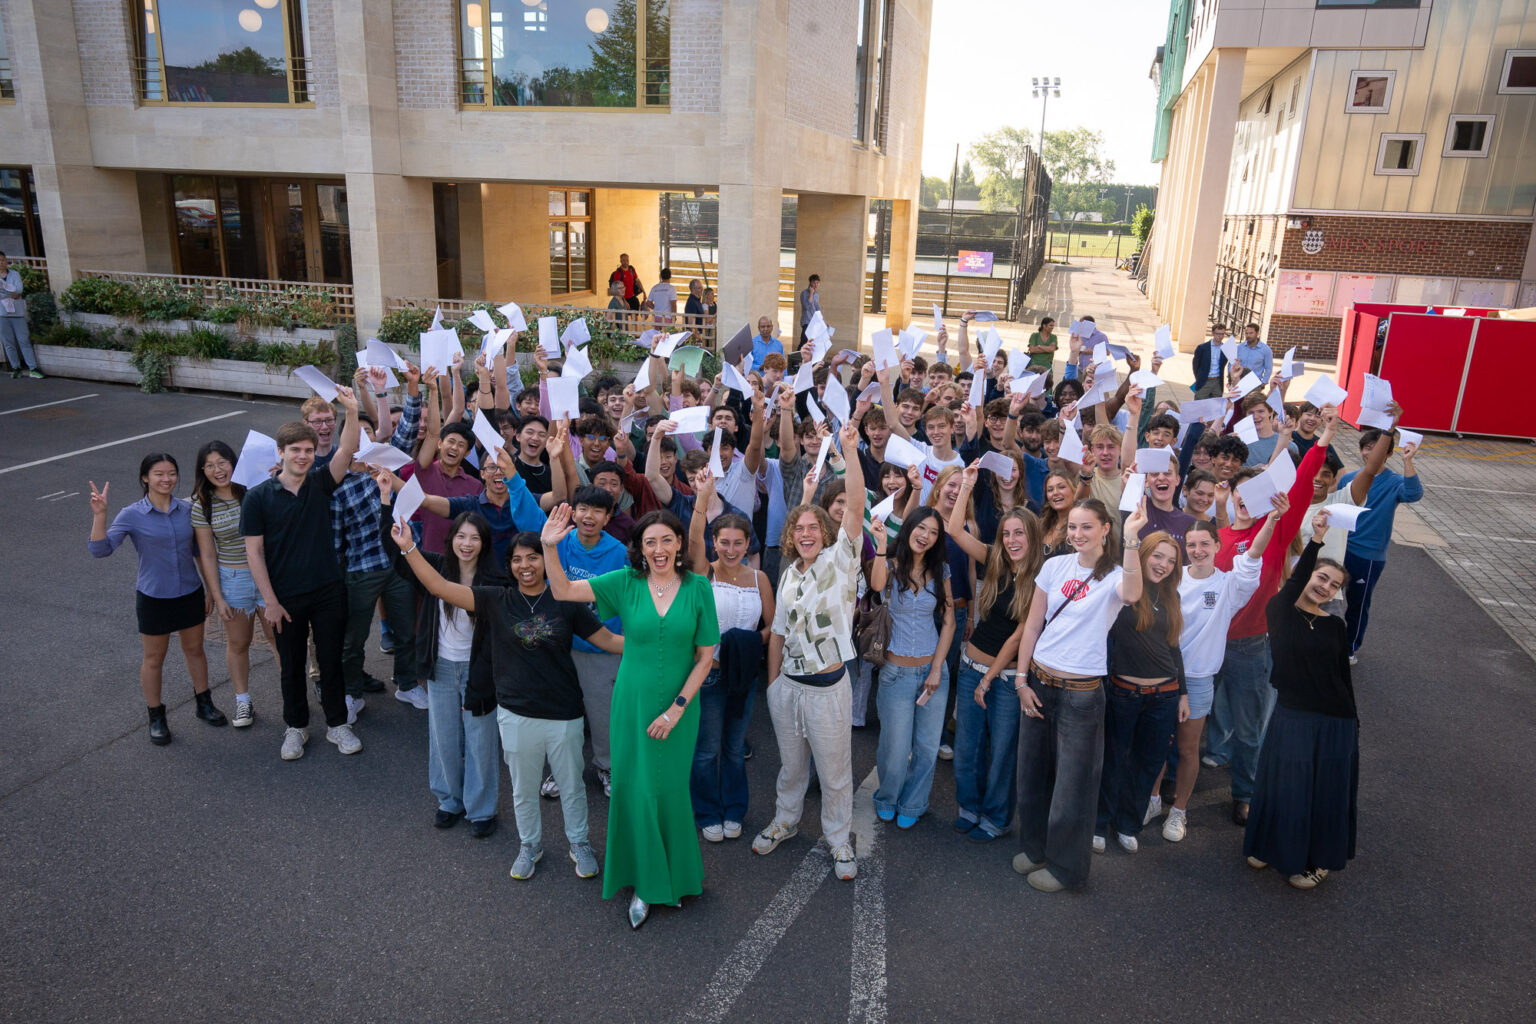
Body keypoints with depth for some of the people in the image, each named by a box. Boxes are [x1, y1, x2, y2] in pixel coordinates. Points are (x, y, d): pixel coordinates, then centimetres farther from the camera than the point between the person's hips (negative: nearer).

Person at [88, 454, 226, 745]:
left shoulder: (188, 509, -4)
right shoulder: (132, 516, -12)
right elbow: (100, 549, -21)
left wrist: (210, 589, 8)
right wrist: (99, 515, -33)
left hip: (190, 593, 3)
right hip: (154, 598, -3)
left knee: (195, 649, 17)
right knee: (154, 659, 12)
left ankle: (204, 704, 35)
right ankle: (156, 717, 28)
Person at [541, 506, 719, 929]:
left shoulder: (697, 587, -7)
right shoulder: (626, 582, -5)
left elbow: (705, 657, -5)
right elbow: (563, 591, -10)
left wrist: (677, 708, -11)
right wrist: (549, 548, -26)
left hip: (679, 708, -1)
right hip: (633, 704, 1)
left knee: (671, 790, 11)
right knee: (635, 791, 7)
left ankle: (676, 877, 34)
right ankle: (645, 883, 27)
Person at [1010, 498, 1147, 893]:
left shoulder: (1113, 575, -9)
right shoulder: (1055, 566, 2)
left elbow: (1131, 594, -36)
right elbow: (1032, 626, 5)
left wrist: (1131, 539, -43)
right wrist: (1022, 680, 2)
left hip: (1081, 693, -4)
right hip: (1039, 682, 4)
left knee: (1072, 780, 7)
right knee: (1032, 770, 16)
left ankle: (1065, 866, 27)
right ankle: (1035, 847, 38)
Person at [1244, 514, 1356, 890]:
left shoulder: (1336, 627, 5)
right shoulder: (1280, 613, -5)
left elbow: (1344, 677, 9)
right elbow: (1294, 584, -26)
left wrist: (1352, 724, 9)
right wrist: (1315, 542, -35)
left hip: (1335, 723, 3)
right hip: (1291, 717, -3)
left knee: (1326, 794, 11)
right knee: (1286, 788, 6)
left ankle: (1313, 859, 31)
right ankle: (1275, 849, 30)